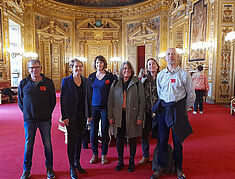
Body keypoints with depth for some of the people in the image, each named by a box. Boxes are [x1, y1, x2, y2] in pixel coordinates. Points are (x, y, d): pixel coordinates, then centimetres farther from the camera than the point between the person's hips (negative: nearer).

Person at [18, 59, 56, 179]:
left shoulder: (48, 83, -1)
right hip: (29, 120, 1)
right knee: (28, 146, 10)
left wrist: (48, 113, 4)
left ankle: (49, 168, 25)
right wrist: (26, 113, 8)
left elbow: (53, 100, 6)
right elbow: (20, 100, 12)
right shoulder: (23, 83, 2)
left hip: (45, 120, -1)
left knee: (47, 145, 7)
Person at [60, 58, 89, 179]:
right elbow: (63, 100, -8)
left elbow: (87, 98, 10)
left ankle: (77, 163, 31)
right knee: (72, 140, 2)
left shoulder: (85, 81, 7)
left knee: (80, 138, 14)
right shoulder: (66, 81, -6)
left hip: (82, 115, 5)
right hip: (71, 115, -4)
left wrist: (89, 114, 7)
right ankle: (72, 167, 16)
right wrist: (65, 116, -13)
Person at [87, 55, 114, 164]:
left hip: (105, 107, -2)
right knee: (93, 131, 4)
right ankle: (95, 154, 20)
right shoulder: (91, 77, 9)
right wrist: (88, 110, 4)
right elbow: (89, 93, 10)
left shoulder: (110, 76, 0)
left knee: (105, 131, 5)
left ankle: (104, 154, 20)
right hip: (94, 107, 2)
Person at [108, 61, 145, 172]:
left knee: (132, 138, 8)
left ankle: (131, 162, 23)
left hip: (132, 115, -2)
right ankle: (120, 161, 22)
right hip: (119, 115, 2)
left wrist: (140, 117, -8)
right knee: (119, 138, 6)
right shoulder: (115, 83, 9)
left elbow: (142, 101, -2)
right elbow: (110, 100, 9)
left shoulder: (137, 83, 2)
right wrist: (110, 116, 2)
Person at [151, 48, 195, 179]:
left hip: (178, 108, -2)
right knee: (162, 138, 6)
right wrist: (162, 105, 11)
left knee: (178, 140, 6)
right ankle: (161, 167, 21)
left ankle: (178, 168, 23)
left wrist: (183, 109, 6)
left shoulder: (184, 74, -3)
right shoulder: (160, 75, 8)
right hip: (163, 108, 3)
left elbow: (191, 95, 2)